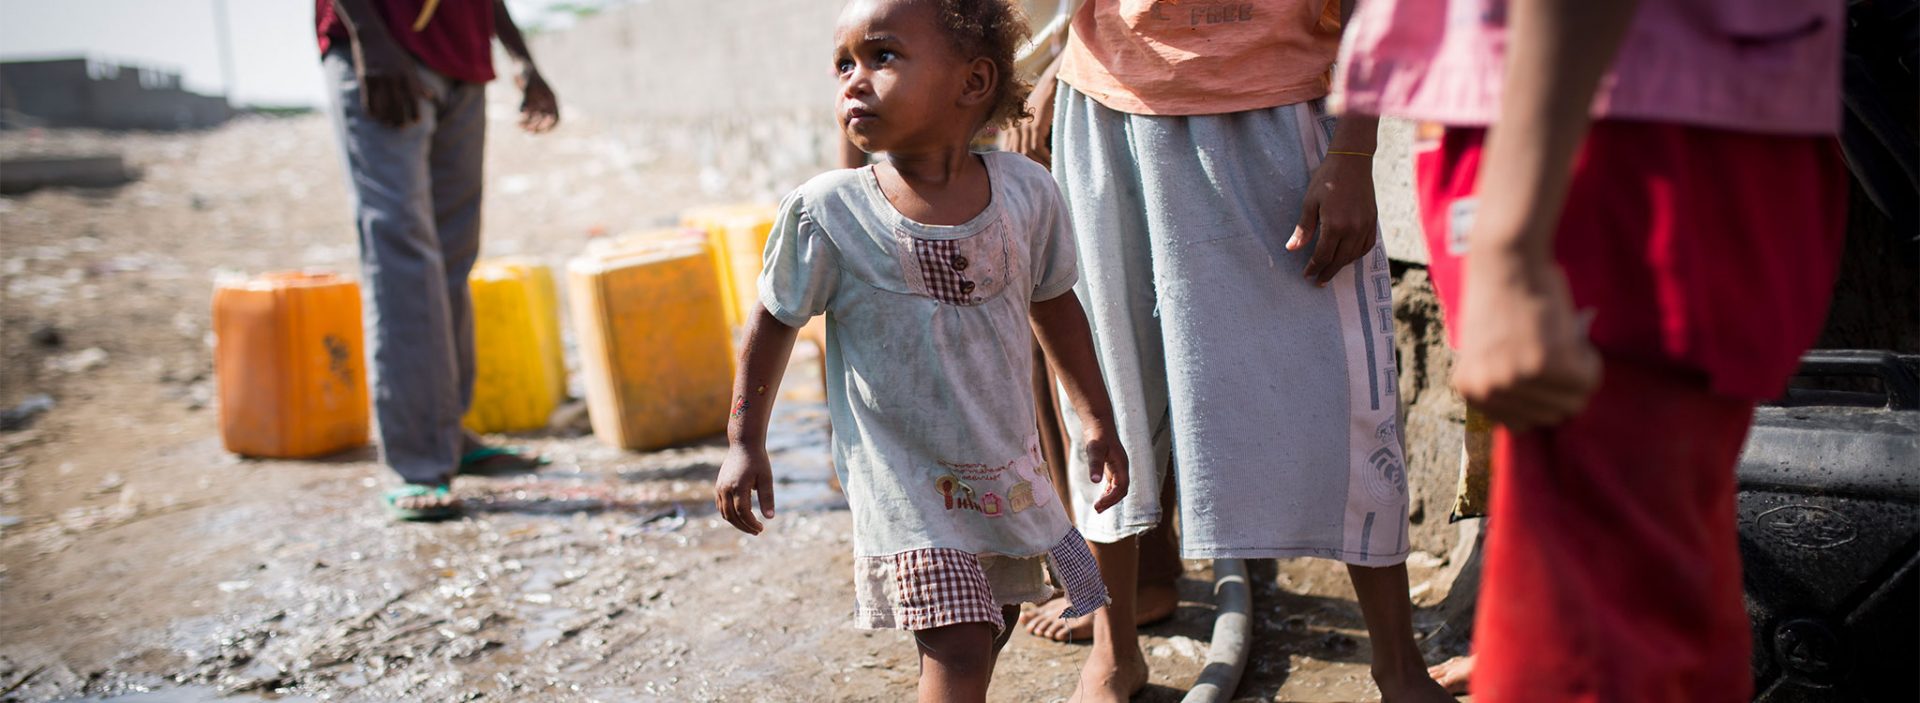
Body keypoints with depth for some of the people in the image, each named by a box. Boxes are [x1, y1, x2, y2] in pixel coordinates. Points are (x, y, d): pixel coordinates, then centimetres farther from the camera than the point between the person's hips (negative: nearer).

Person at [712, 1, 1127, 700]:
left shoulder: (1026, 191, -9)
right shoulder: (824, 213, -16)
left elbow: (1053, 305, 7)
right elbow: (775, 322, -1)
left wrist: (1097, 422, 13)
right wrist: (745, 444, 0)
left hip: (1006, 469, 4)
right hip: (906, 479, -4)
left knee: (992, 623, 21)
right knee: (957, 646, -13)